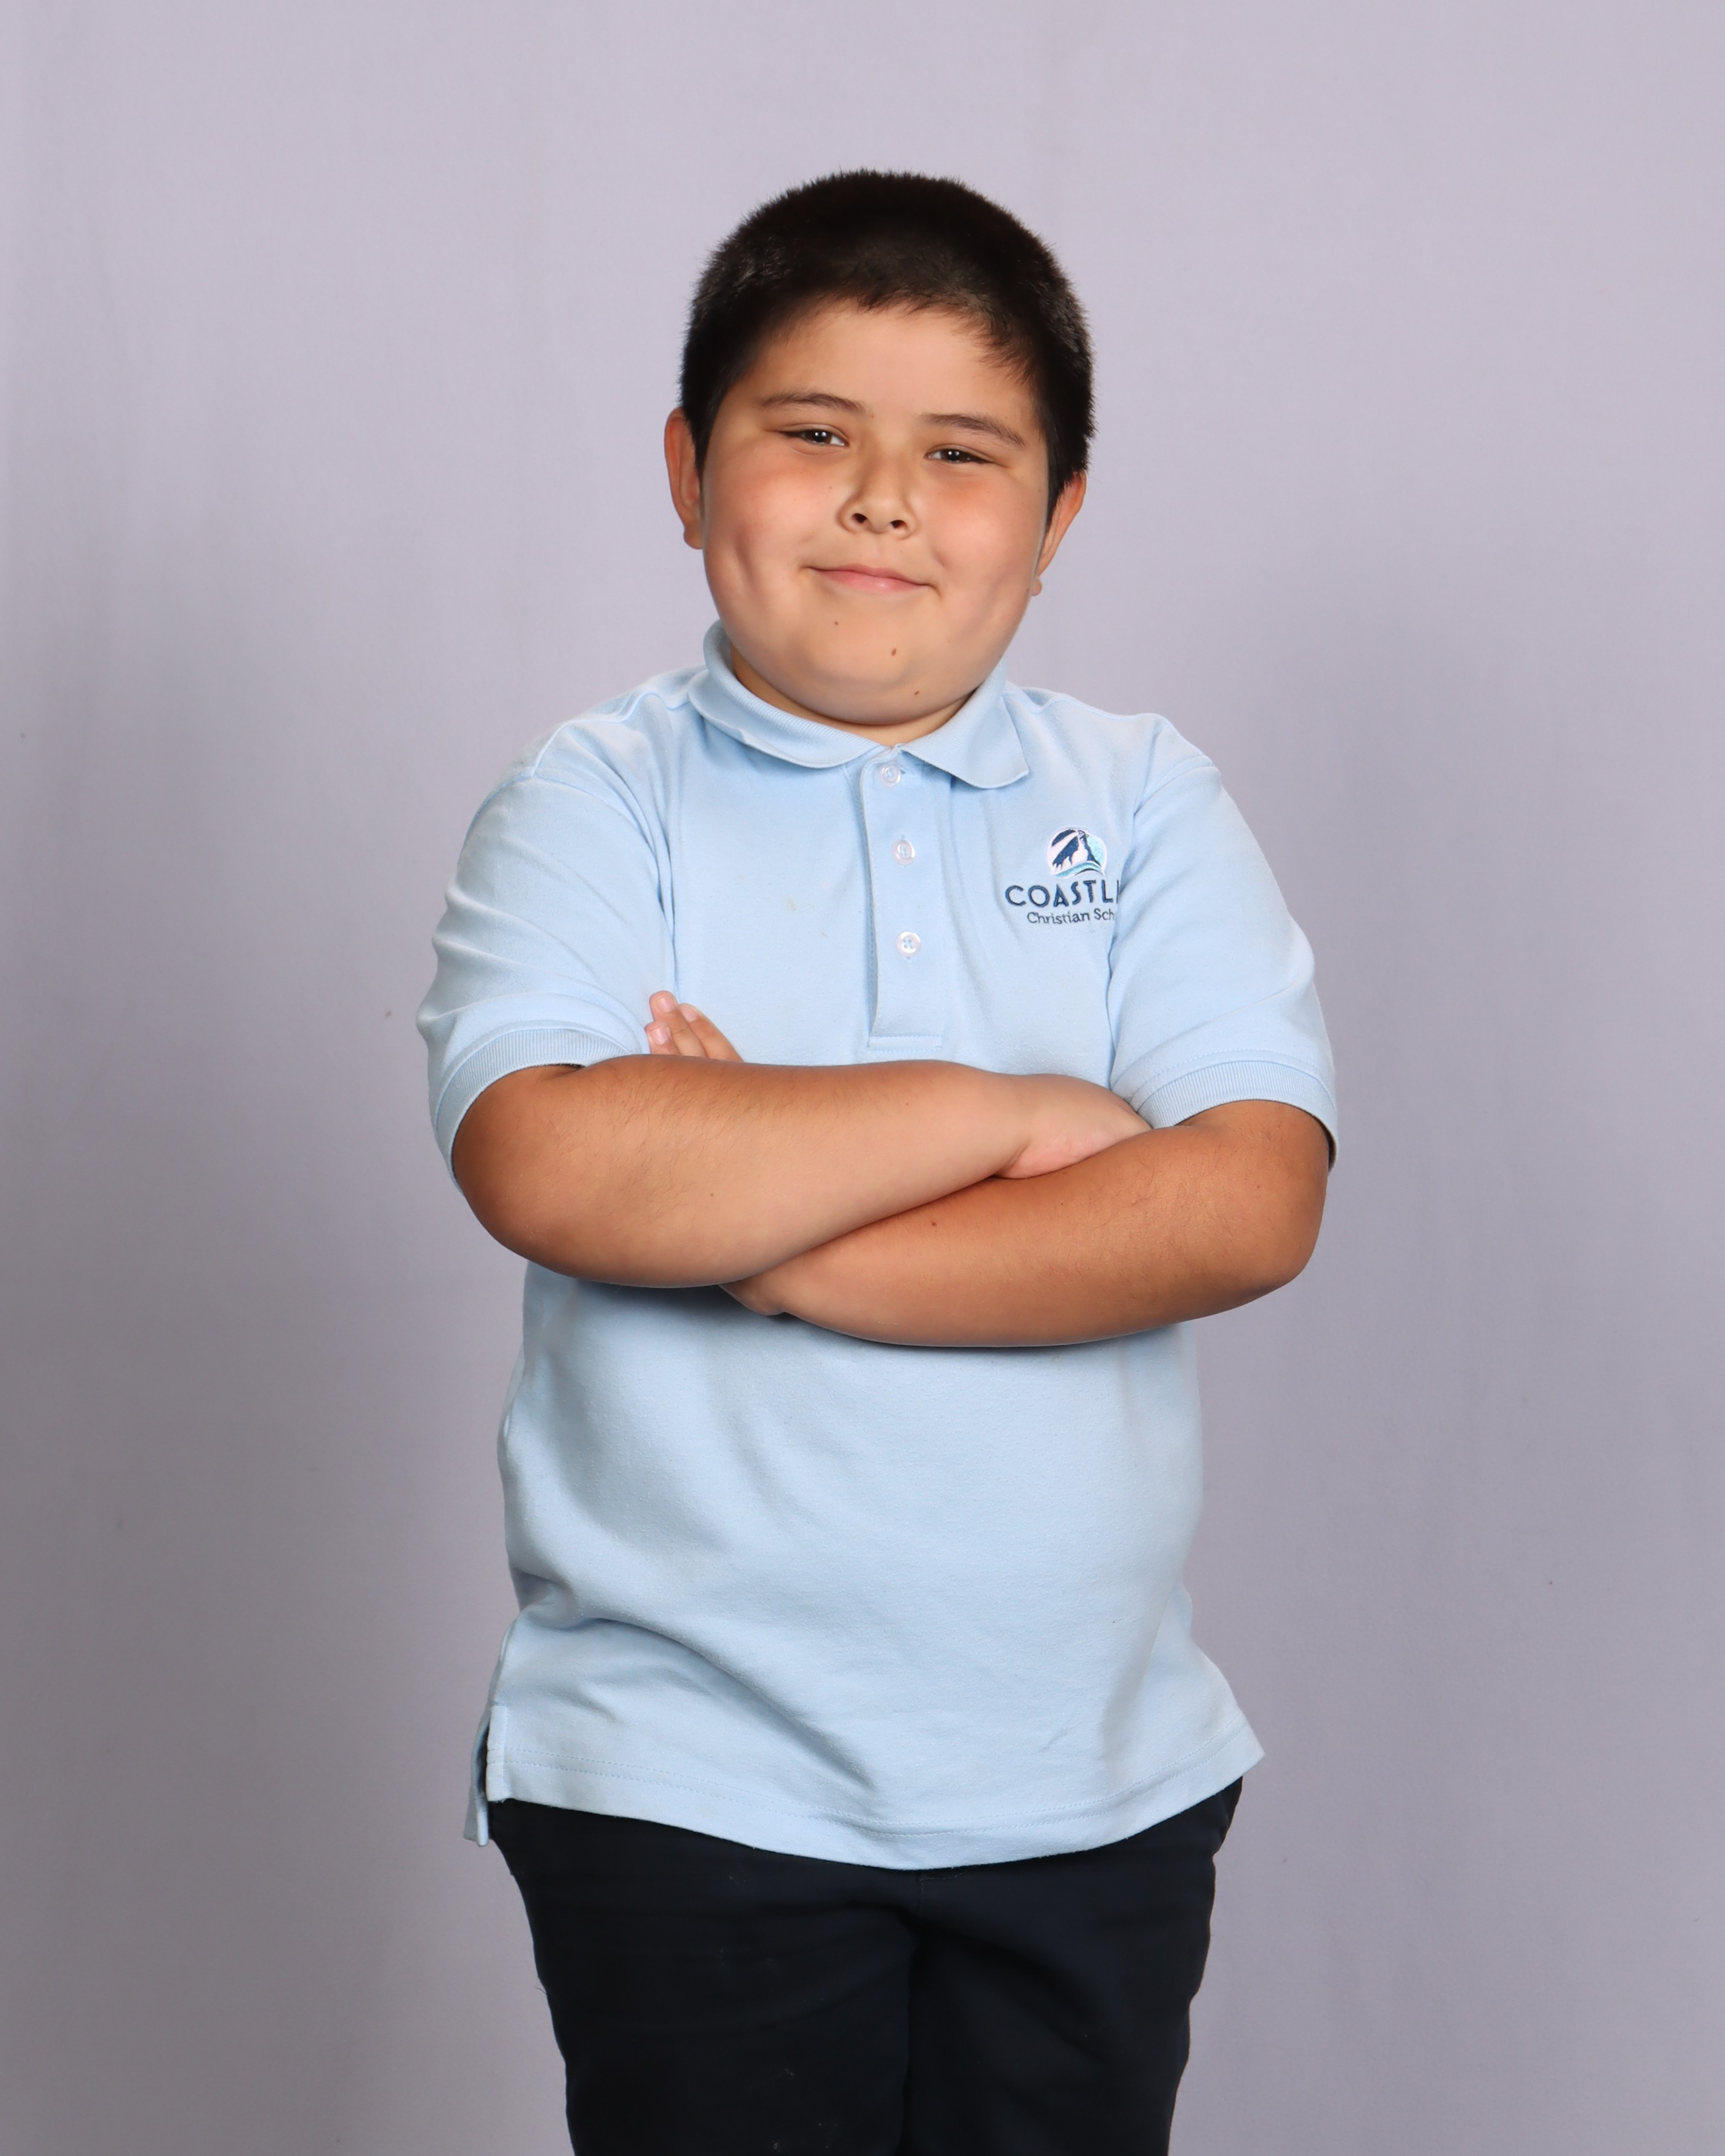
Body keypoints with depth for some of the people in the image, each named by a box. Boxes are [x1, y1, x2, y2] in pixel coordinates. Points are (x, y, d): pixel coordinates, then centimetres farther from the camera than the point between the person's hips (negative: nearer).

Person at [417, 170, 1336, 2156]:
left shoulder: (1144, 803, 3)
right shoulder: (593, 804, -2)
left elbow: (1246, 1205, -12)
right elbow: (553, 1170, -22)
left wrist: (759, 1223, -17)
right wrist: (1010, 1113, -16)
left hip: (1093, 1777, 3)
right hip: (692, 1783, -2)